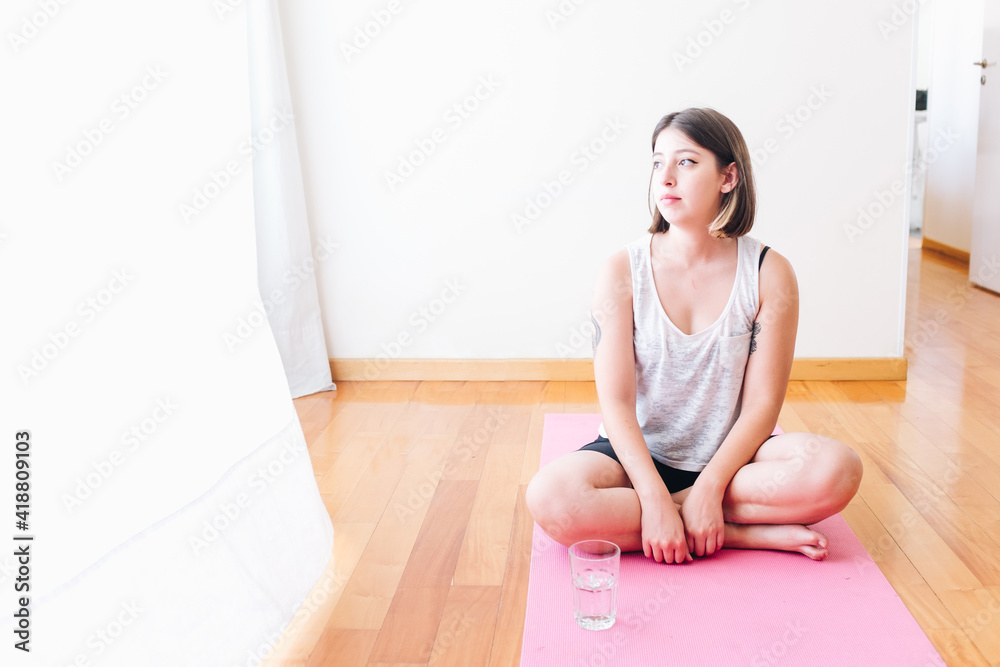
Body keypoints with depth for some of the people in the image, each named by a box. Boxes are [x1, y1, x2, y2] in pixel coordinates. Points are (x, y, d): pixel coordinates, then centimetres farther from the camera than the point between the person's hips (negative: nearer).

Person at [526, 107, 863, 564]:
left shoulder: (769, 273, -6)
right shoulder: (623, 271, -8)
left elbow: (763, 403, -8)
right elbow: (616, 403, -13)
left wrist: (708, 488, -22)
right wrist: (655, 500, -25)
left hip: (727, 456, 0)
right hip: (640, 455, 0)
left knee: (837, 469, -28)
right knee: (549, 498, -31)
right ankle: (744, 533, -20)